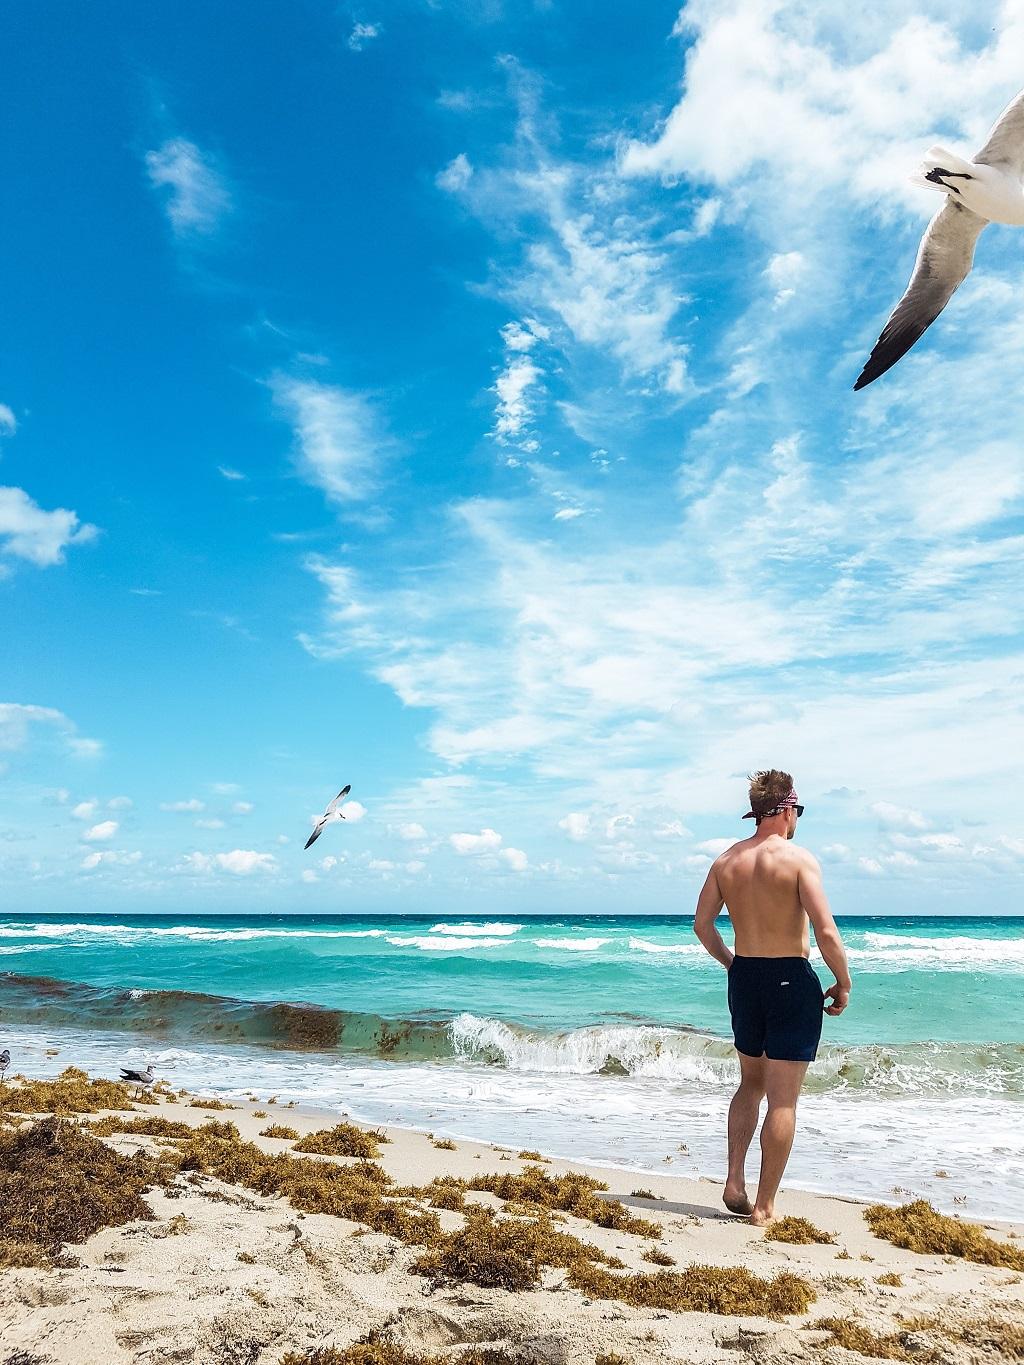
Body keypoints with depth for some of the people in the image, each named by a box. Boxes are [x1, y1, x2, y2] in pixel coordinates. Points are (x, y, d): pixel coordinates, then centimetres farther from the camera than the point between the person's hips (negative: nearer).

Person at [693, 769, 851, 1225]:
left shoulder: (726, 860, 3)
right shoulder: (798, 858, -14)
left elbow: (702, 924, 7)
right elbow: (827, 933, -19)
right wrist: (843, 985, -5)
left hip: (744, 979, 6)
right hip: (792, 981, -5)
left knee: (751, 1083, 23)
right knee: (783, 1098, 5)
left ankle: (735, 1181, 19)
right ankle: (764, 1206, 12)